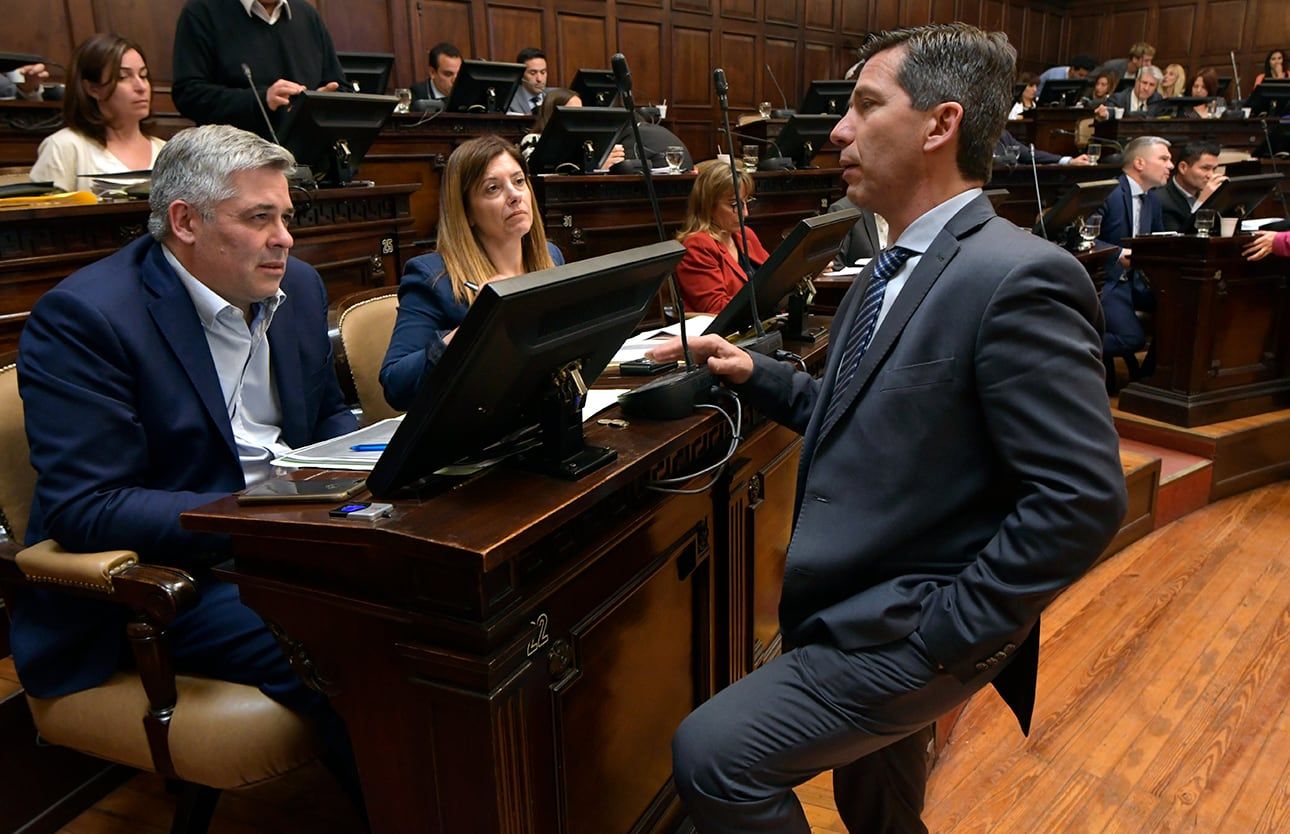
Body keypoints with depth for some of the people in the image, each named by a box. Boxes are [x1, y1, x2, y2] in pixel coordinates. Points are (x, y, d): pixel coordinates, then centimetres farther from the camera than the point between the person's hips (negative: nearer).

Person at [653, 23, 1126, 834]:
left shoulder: (1018, 277, -22)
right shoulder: (895, 268, 8)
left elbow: (1083, 500, -24)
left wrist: (949, 629, -20)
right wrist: (755, 373, 5)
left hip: (910, 628, -9)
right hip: (861, 607, 9)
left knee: (712, 754, -13)